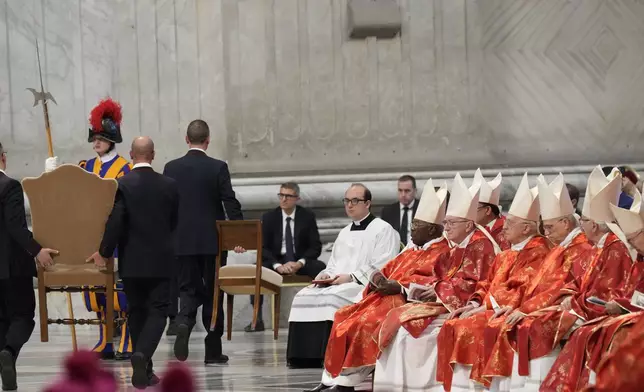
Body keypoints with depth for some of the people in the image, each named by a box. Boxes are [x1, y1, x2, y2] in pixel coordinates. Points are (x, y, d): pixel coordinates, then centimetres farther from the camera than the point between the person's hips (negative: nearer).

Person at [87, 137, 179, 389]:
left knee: (137, 312, 12)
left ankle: (144, 371, 14)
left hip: (132, 262, 0)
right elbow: (174, 222, 9)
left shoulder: (122, 185, -10)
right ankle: (142, 355, -23)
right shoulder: (169, 185, -1)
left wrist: (104, 254, -5)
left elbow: (115, 223, -16)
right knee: (158, 312, 2)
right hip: (161, 261, 0)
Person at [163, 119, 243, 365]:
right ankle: (213, 351, 9)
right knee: (212, 293, 7)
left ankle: (184, 323, -23)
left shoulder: (172, 168, 0)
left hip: (183, 241, 1)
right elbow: (231, 204, -10)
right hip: (212, 241, -1)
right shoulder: (218, 168, -6)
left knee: (188, 290, 9)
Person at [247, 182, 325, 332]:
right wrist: (277, 265, -22)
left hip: (301, 261, -1)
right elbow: (263, 247, -3)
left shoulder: (308, 216, 1)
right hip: (277, 260, 1)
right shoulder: (269, 217, 2)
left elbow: (316, 246, -2)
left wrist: (300, 263, -20)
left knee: (321, 268, -33)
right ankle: (257, 320, -26)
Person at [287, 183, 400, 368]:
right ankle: (304, 355, -24)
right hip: (337, 284, 8)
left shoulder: (383, 230, 0)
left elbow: (383, 269, -10)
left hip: (366, 286, -8)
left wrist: (351, 277, -17)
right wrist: (326, 275, 3)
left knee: (331, 298, -35)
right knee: (304, 297, -18)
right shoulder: (344, 233, 26)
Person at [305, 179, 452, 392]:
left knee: (366, 323, -30)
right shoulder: (413, 248, 24)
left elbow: (432, 281, -20)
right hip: (385, 295, 10)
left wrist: (399, 286, -27)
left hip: (404, 300, -10)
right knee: (344, 317, -2)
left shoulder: (441, 252, -6)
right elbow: (391, 268, 22)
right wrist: (379, 277, -2)